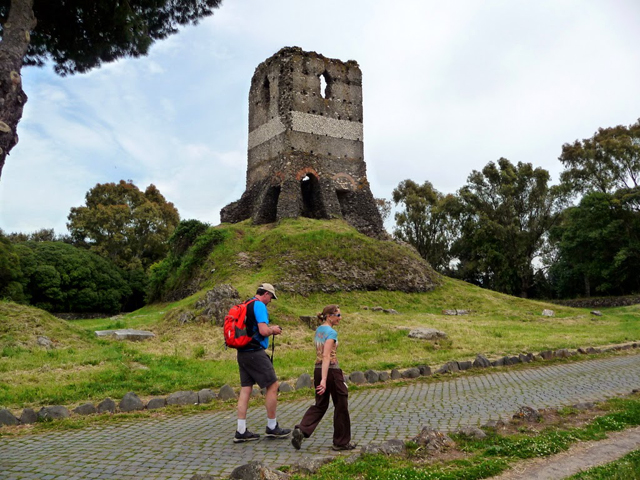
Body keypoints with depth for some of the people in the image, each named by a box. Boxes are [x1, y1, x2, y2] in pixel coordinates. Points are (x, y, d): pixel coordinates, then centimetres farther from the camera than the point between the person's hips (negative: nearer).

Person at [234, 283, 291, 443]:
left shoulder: (246, 306, 17)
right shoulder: (259, 305, -11)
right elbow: (264, 331, -21)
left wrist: (269, 329, 17)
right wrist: (273, 330, -1)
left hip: (242, 353, 9)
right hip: (255, 353, -9)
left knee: (245, 389, 9)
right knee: (272, 386, 1)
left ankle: (241, 432, 11)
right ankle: (272, 427, 10)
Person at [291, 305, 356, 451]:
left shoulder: (318, 330, 10)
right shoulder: (331, 332, -15)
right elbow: (326, 356, -23)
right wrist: (324, 380, -27)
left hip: (318, 369, 8)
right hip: (331, 370, -8)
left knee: (320, 405, 15)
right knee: (341, 406, 8)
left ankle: (301, 430, -3)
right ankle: (341, 442, 18)